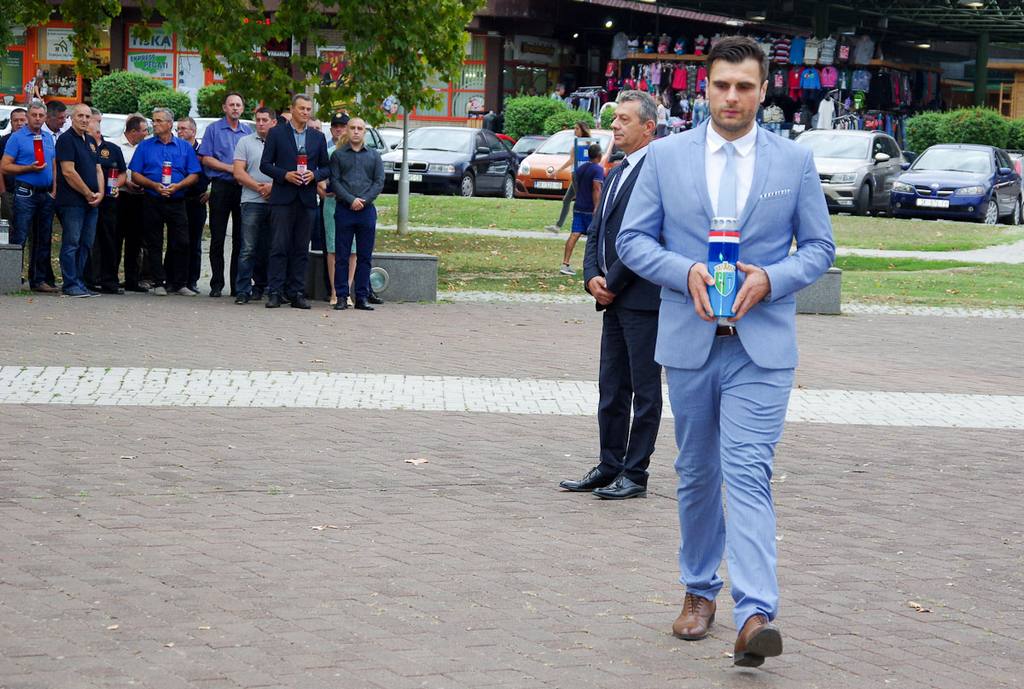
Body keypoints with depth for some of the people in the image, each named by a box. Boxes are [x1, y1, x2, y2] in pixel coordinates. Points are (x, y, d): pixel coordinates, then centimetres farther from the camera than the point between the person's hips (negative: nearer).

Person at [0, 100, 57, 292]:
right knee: (19, 238, -8)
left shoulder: (48, 138, 15)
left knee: (44, 240, 8)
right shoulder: (17, 137, -3)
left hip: (46, 195, 6)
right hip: (25, 194, -6)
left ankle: (40, 280, 13)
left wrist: (54, 190, 8)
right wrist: (30, 168, -17)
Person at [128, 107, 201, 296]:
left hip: (177, 202, 0)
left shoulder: (184, 147, 9)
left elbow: (194, 175, 5)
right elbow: (135, 175, 3)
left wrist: (178, 186, -13)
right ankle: (159, 283, 6)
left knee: (181, 243, -4)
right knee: (154, 244, 1)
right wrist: (154, 185, -13)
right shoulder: (145, 146, 8)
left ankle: (179, 283, 5)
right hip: (152, 202, 0)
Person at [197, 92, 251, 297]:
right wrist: (229, 168, -10)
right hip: (221, 186, -3)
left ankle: (237, 284, 5)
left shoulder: (247, 131, 14)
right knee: (218, 238, -1)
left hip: (243, 188, 3)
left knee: (241, 239, 2)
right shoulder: (214, 129, 5)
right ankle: (217, 284, 3)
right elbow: (205, 159, -1)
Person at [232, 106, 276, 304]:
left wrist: (273, 186, -11)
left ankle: (260, 287, 16)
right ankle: (243, 290, -7)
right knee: (248, 249, -7)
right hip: (252, 201, -2)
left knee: (267, 249, 7)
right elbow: (239, 173, 0)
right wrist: (259, 187, -11)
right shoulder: (245, 142, 7)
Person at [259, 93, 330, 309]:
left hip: (307, 200, 3)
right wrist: (285, 175, -13)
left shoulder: (318, 138, 13)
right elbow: (265, 164, 2)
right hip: (282, 198, -3)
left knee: (301, 249, 3)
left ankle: (296, 293, 6)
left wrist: (314, 175, -6)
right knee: (279, 247, -6)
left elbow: (326, 168, 14)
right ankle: (275, 293, -4)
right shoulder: (277, 134, 4)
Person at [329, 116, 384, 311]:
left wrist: (364, 200, -9)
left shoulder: (374, 155, 12)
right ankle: (342, 296, 2)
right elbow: (334, 181, -1)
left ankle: (362, 297, 7)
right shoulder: (338, 155, 8)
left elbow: (379, 182, 5)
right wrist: (351, 200, -13)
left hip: (367, 210, 1)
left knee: (364, 256, 3)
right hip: (344, 210, -1)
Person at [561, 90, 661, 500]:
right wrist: (592, 277, 1)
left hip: (643, 297, -9)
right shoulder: (617, 173, 18)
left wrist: (612, 284, -13)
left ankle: (635, 474, 4)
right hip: (614, 299, 9)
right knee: (611, 388, 13)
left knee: (644, 389, 0)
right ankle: (609, 468, 20)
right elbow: (597, 231, 18)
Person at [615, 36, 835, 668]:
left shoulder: (795, 161, 2)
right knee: (697, 473, 14)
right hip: (690, 341, 2)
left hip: (762, 346, -2)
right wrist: (685, 272, -14)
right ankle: (700, 591, 30)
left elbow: (819, 247, 6)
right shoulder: (665, 157, 3)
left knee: (748, 474, -14)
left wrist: (771, 279, -13)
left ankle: (755, 615, -21)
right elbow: (633, 238, 4)